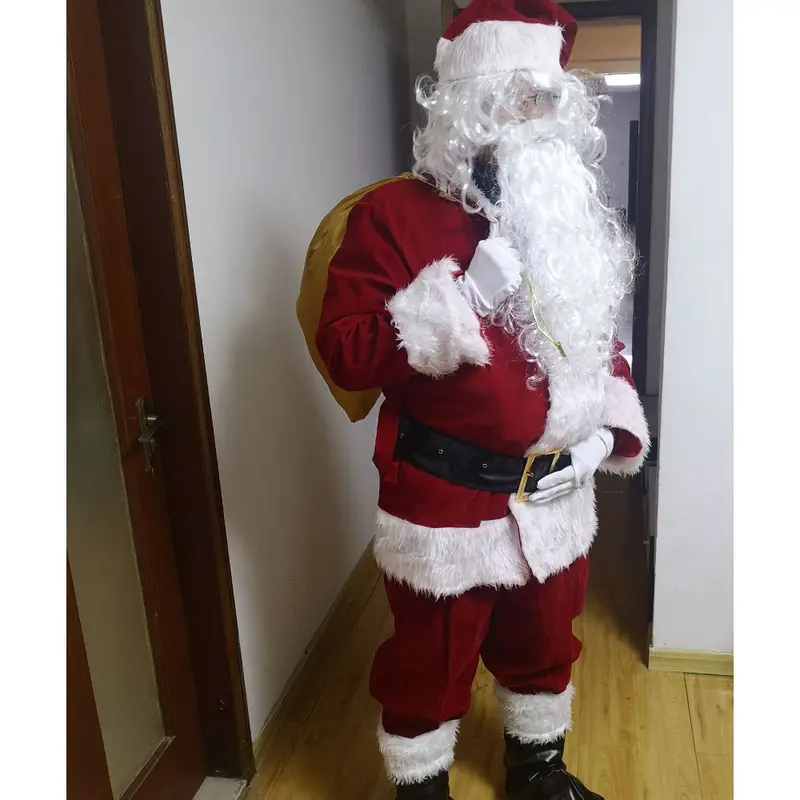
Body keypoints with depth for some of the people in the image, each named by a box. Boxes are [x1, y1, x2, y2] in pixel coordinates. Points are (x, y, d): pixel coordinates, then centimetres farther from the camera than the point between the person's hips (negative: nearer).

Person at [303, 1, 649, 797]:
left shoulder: (566, 214, 7)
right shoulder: (393, 214, -13)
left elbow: (598, 335, 16)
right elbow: (344, 352, -18)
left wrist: (613, 420, 3)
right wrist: (462, 296, -28)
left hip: (553, 494, 7)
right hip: (447, 502, -6)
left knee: (543, 645, 26)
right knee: (429, 666, 13)